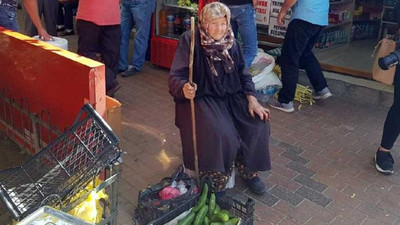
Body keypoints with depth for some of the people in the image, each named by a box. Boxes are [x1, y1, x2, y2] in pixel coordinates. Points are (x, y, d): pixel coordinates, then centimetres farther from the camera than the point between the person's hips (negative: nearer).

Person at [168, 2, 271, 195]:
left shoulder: (231, 42, 3)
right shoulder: (190, 41, -12)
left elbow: (243, 74, 9)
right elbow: (176, 77, -17)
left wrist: (252, 99, -5)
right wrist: (184, 89, -40)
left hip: (231, 96, 5)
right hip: (201, 98, -5)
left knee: (258, 123, -14)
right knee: (220, 134, -29)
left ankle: (249, 171, 10)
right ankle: (216, 181, -4)